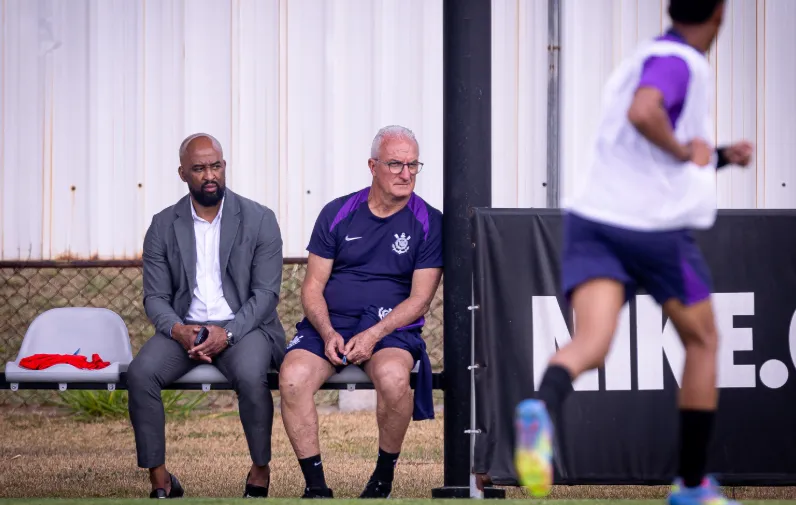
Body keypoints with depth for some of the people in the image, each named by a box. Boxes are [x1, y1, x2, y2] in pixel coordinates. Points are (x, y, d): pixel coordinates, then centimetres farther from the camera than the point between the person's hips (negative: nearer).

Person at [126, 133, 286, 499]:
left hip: (243, 327, -2)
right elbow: (155, 297, 5)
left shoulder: (259, 220, 0)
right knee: (140, 373, -27)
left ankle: (260, 472, -13)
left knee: (250, 375, -35)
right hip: (184, 327, 2)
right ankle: (160, 480, -18)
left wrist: (227, 333, -20)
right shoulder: (163, 226, 7)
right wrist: (178, 330, -18)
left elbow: (266, 293, -4)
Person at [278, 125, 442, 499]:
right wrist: (328, 333, -11)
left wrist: (373, 335, -16)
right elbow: (313, 287, 8)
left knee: (392, 376, -36)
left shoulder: (428, 223, 3)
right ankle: (315, 485, -19)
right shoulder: (338, 214, 9)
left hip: (391, 328, -2)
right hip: (330, 325, 2)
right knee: (292, 377, -29)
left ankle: (384, 475, -12)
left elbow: (419, 299, -2)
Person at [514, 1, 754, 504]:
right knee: (702, 341, 16)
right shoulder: (680, 62, -8)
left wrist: (720, 157, 26)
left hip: (594, 218, 6)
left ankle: (543, 411, -47)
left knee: (589, 345, -12)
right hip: (656, 225, -6)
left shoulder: (647, 59, 21)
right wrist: (686, 150, -15)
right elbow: (642, 112, -31)